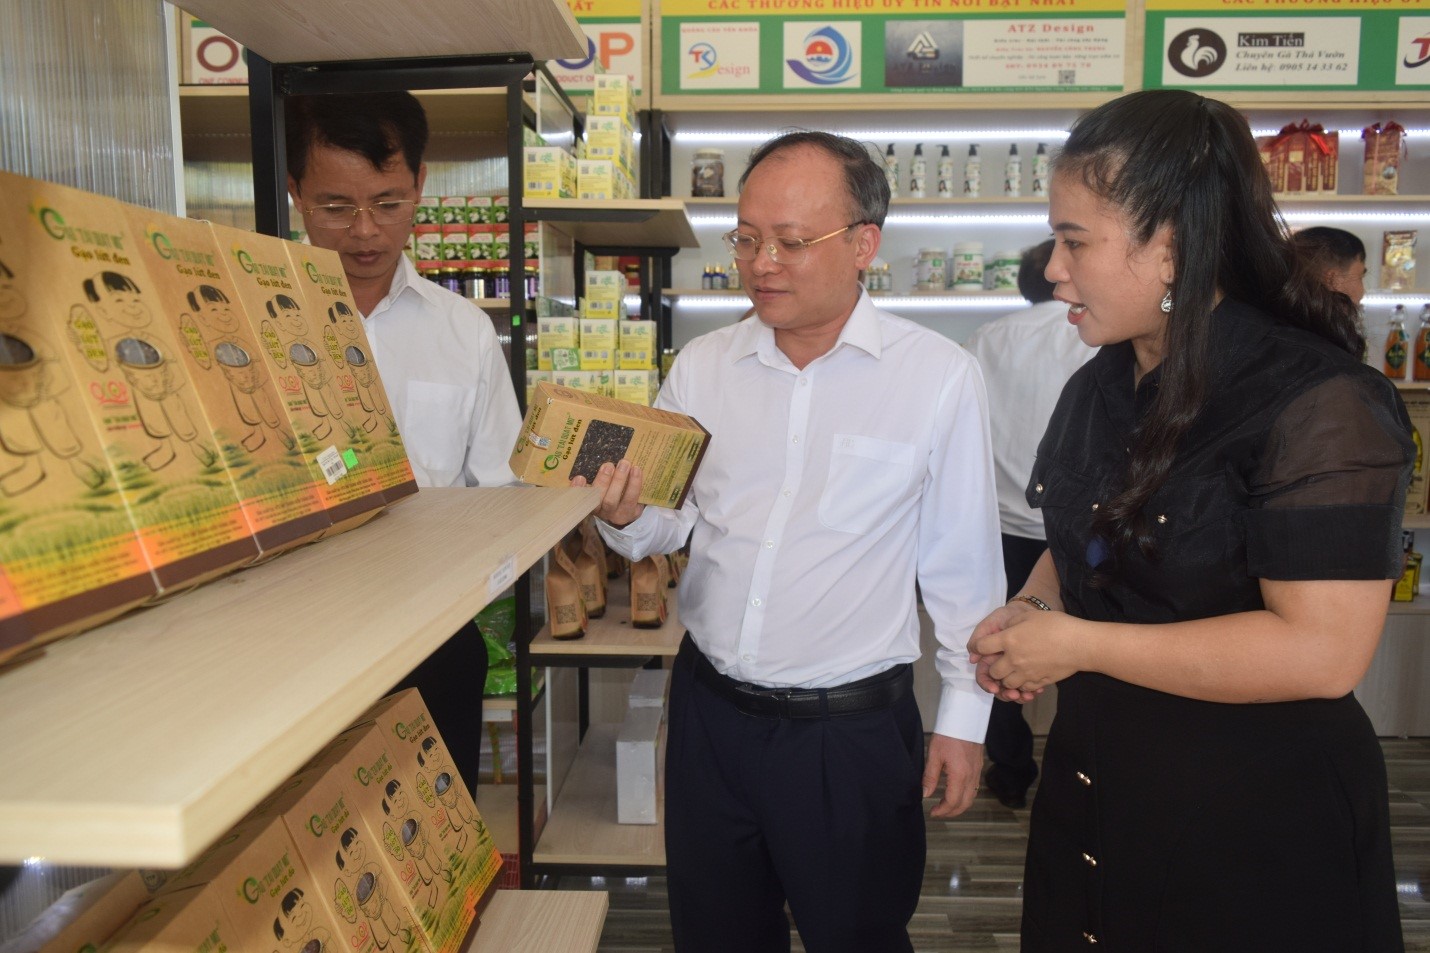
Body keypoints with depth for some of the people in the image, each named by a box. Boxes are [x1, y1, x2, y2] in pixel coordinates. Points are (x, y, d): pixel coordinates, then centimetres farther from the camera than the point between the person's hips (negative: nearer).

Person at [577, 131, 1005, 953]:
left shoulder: (940, 377, -11)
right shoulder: (701, 367, 0)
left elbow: (963, 567, -4)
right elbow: (669, 527, 6)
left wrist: (964, 717, 1)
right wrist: (626, 518, -15)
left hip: (853, 731, -3)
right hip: (708, 709, 4)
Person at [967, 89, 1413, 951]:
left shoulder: (1315, 403, -21)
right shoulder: (1098, 387, 4)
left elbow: (1322, 650, -27)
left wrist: (1075, 644, -23)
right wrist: (1034, 609, -4)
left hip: (1255, 828, -7)